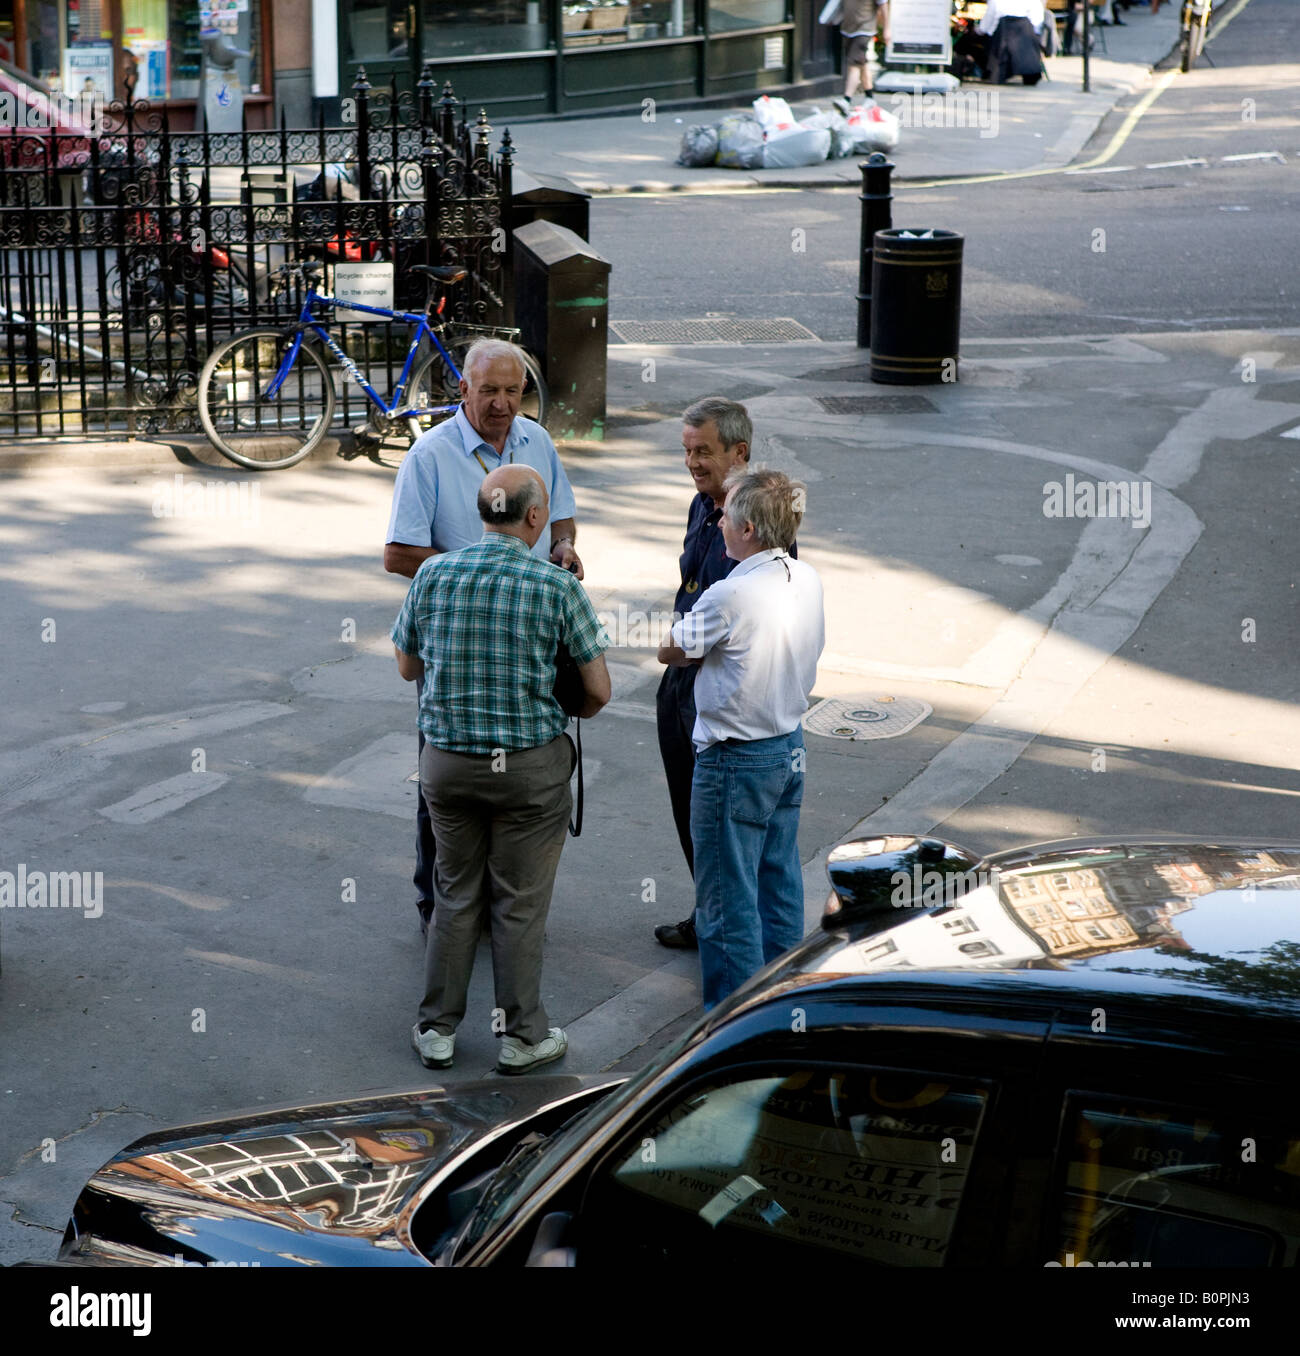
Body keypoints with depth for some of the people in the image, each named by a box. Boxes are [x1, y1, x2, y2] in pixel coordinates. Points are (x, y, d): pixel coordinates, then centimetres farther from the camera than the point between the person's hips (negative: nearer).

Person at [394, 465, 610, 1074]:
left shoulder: (432, 575, -4)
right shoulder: (557, 585, -13)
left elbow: (408, 667, 8)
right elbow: (598, 690, -6)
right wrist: (570, 714, 15)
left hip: (447, 760, 3)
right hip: (531, 765, -3)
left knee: (456, 896, 16)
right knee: (520, 903, 8)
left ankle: (437, 1030, 22)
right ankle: (522, 1035, 19)